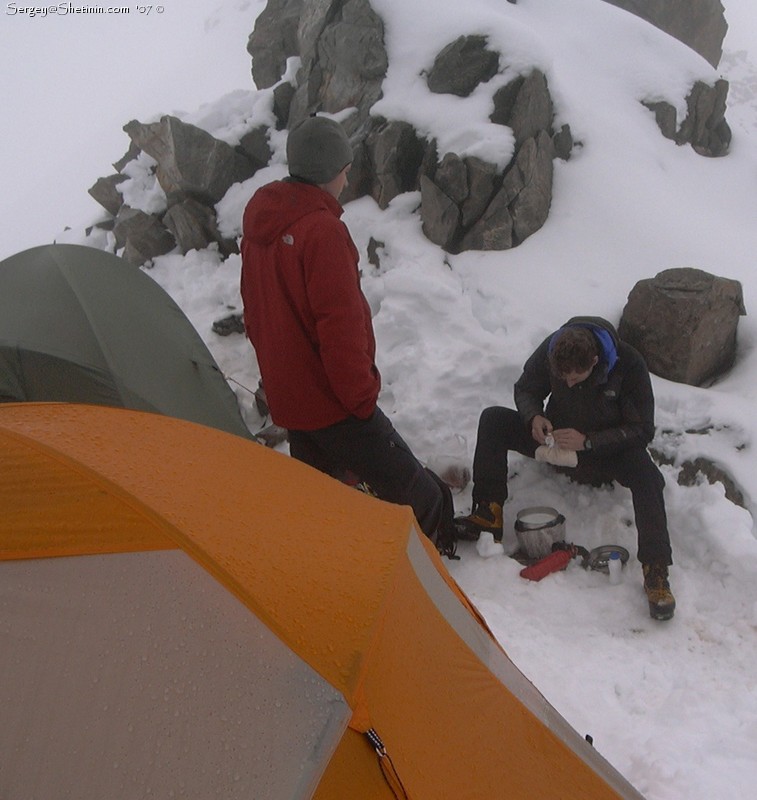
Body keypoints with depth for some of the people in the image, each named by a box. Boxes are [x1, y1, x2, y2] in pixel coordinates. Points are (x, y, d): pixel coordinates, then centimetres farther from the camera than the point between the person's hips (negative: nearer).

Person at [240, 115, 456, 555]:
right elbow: (340, 323, -24)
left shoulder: (259, 217, 7)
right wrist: (361, 392, -13)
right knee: (413, 491, 4)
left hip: (285, 395, 10)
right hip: (331, 399, -10)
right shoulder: (322, 230, -23)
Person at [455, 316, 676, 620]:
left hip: (607, 449, -3)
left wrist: (587, 441, -31)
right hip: (557, 439, 3)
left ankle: (655, 571, -29)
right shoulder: (551, 350, -19)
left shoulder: (628, 364, -27)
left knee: (646, 475, -35)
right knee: (493, 419, -17)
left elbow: (641, 430, -19)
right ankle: (489, 515, -19)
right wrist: (534, 417, -23)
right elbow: (525, 390, 0)